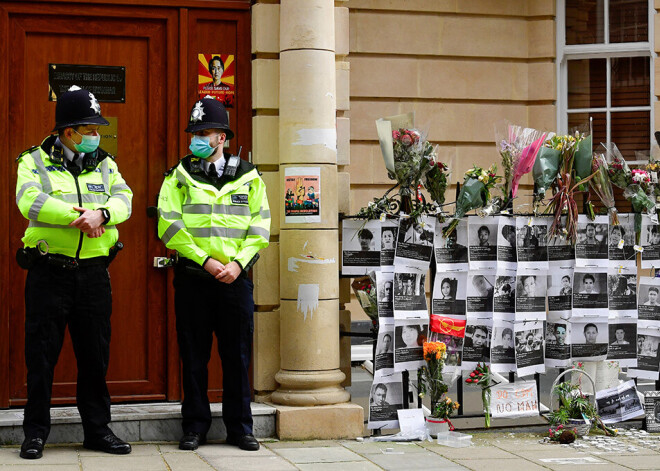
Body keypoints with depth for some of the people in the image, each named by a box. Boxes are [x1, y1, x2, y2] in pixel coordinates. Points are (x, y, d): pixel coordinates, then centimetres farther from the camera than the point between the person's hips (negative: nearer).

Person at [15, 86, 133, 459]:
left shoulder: (104, 164, 12)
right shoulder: (35, 162, 2)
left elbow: (124, 199, -3)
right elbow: (30, 201, -16)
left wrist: (101, 213, -23)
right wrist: (78, 215, -19)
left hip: (94, 273, 3)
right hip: (49, 272, -3)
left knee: (96, 355, 9)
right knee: (41, 355, 3)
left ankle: (98, 429, 20)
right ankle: (36, 432, 14)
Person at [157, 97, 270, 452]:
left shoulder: (248, 177, 9)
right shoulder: (180, 176, 5)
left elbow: (260, 226, 4)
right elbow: (169, 225, -5)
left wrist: (238, 263, -9)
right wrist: (205, 260, -13)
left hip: (236, 277, 1)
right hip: (192, 277, -1)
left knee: (237, 355, 5)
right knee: (194, 356, 4)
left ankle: (240, 428, 14)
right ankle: (195, 426, 15)